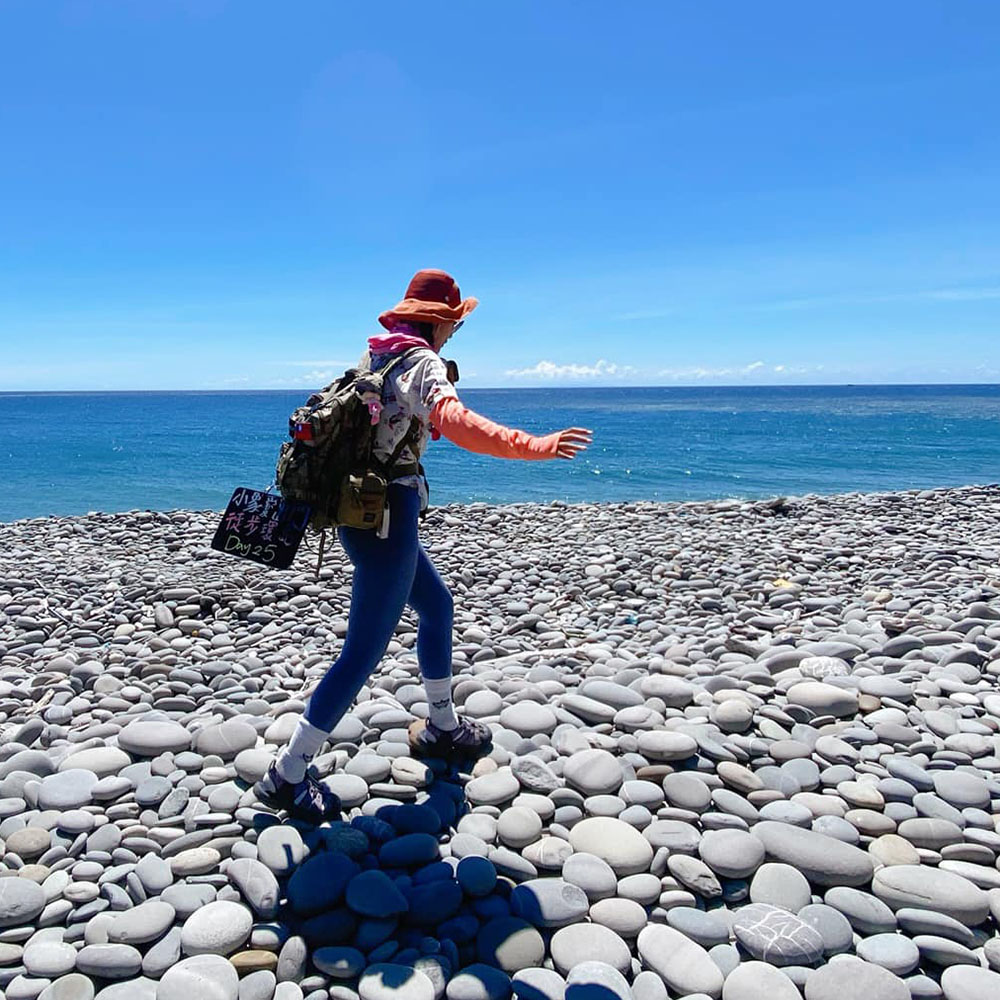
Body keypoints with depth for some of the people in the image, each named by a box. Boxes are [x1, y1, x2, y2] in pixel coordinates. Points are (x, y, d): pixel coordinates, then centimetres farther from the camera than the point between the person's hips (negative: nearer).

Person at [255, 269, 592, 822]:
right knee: (364, 649, -4)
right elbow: (453, 419, -34)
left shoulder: (375, 356, 13)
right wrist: (531, 445, -39)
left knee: (436, 605, 23)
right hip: (386, 516, -10)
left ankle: (441, 727, 37)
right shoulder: (423, 364, -13)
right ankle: (287, 776, 2)